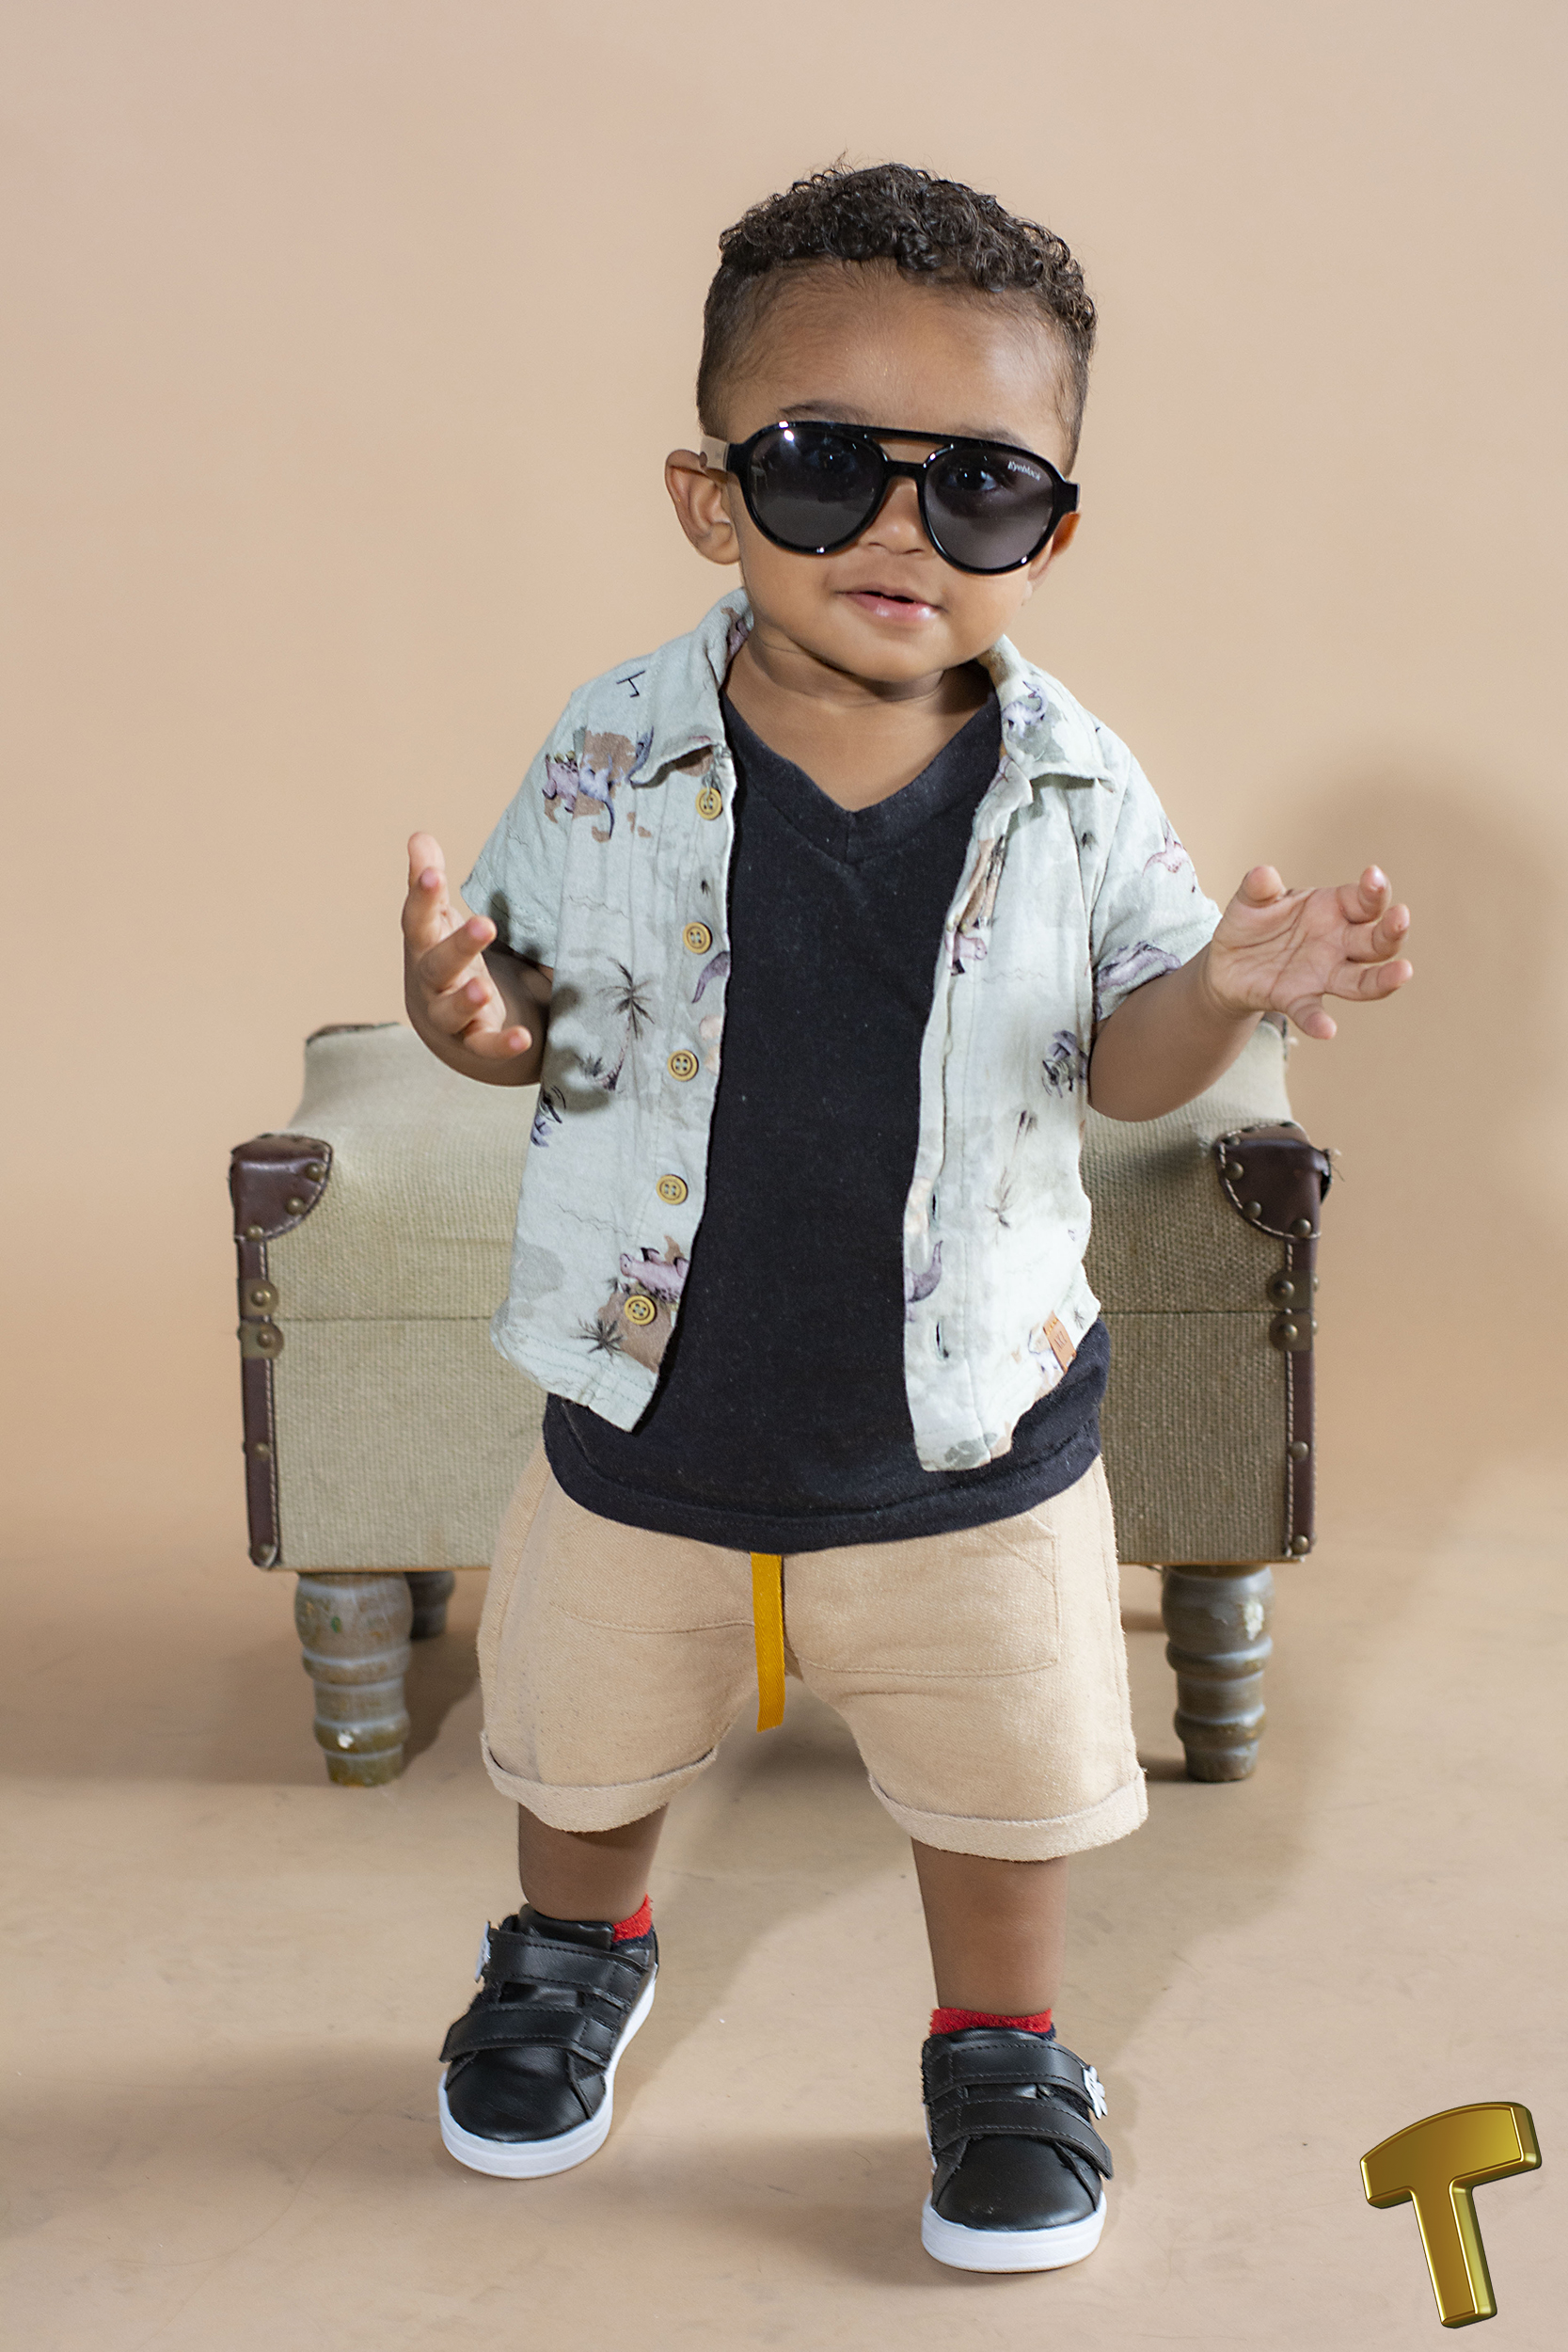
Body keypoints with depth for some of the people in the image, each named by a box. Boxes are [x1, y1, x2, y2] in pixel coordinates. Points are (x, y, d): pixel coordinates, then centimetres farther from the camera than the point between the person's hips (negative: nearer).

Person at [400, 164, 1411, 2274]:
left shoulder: (1075, 793, -13)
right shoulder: (615, 758, -14)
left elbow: (1124, 1068, -5)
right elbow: (528, 1001, -4)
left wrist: (1226, 989, -26)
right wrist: (471, 1013, -27)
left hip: (971, 1436, -1)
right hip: (651, 1416, 1)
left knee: (1004, 1778, 18)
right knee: (586, 1739, 24)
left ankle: (1001, 2049, 46)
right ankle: (575, 1950, 56)